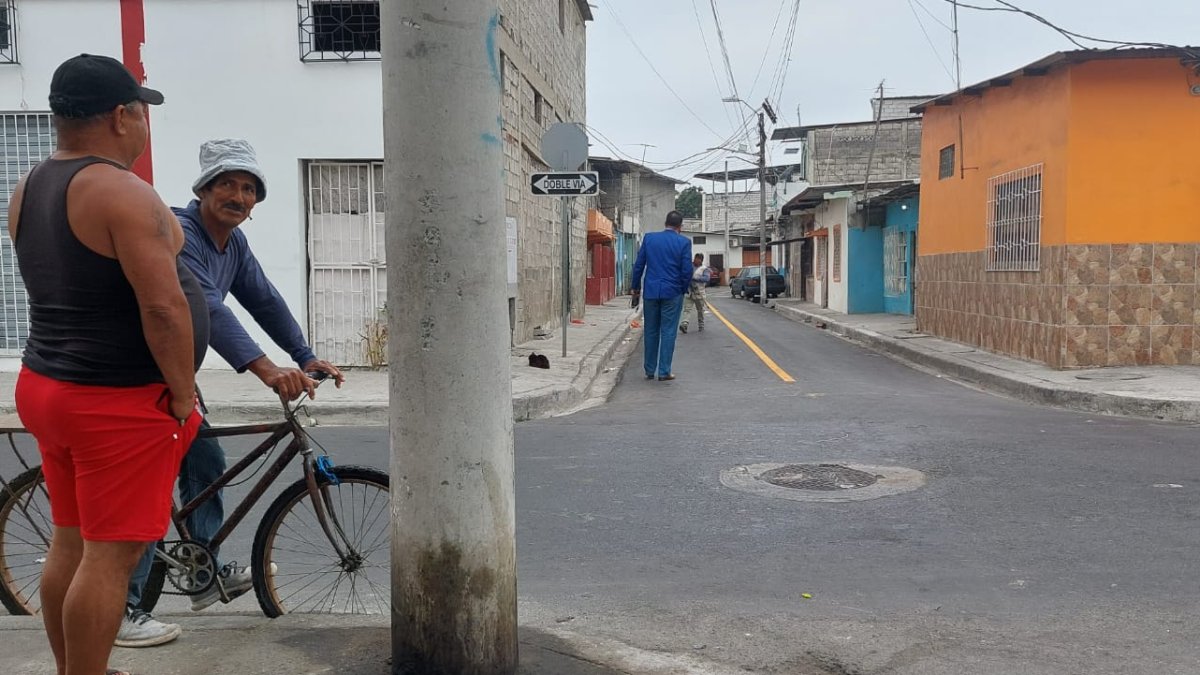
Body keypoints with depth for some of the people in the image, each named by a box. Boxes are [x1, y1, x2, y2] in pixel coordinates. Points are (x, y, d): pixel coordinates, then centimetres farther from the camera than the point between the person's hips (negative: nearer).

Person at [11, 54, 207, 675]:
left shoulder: (28, 189, 10)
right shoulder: (120, 192, -19)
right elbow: (163, 308, -23)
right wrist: (183, 392, -13)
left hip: (45, 386, 9)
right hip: (120, 404, -9)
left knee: (70, 543, 19)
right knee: (110, 557, 1)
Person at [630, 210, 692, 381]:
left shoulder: (649, 238, 2)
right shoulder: (684, 242, -5)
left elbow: (638, 265, 5)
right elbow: (687, 270, -6)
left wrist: (635, 286, 16)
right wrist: (683, 289, 10)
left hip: (650, 292, 2)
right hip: (672, 293, -2)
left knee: (651, 331, 10)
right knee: (668, 332, 2)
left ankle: (649, 370, 16)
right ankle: (664, 371, 3)